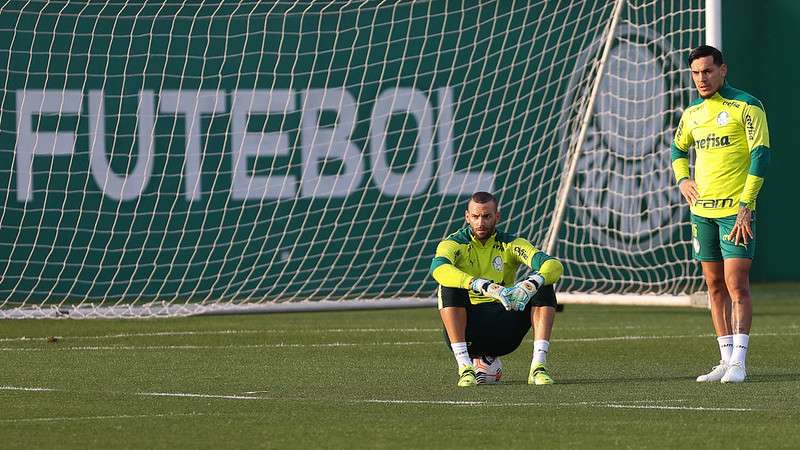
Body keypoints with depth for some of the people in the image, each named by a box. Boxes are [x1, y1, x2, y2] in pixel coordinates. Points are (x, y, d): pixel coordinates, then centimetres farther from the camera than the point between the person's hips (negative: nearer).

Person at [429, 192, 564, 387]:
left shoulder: (510, 245, 3)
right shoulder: (454, 244, -4)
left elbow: (554, 266, -12)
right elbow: (438, 268, -30)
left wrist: (533, 283, -37)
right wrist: (482, 286, -45)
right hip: (468, 330, -2)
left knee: (544, 288, -16)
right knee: (450, 288, -30)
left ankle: (538, 367, -23)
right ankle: (465, 368, -31)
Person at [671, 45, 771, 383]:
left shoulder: (746, 106, -7)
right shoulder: (693, 114, 13)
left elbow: (761, 153, -11)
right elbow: (678, 148, 31)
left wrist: (746, 207, -16)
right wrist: (682, 179, 10)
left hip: (736, 210, -7)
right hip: (701, 211, 7)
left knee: (736, 285, -11)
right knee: (715, 287, 7)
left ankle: (738, 363, -13)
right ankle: (726, 360, 11)